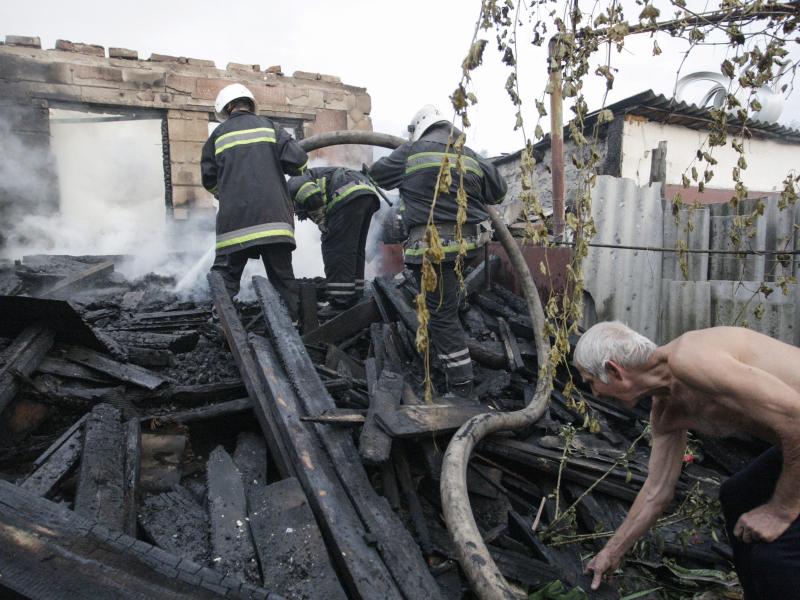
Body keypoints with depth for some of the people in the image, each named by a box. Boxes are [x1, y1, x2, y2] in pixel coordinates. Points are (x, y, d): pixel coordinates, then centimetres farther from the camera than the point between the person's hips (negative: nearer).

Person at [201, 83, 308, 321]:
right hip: (274, 217, 1)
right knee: (282, 275, 7)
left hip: (235, 219, 0)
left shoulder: (219, 135, 11)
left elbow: (209, 179, 13)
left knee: (226, 276, 5)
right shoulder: (269, 126, 9)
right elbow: (297, 159, -2)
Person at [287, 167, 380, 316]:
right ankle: (353, 300, 20)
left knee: (335, 248, -4)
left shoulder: (293, 184, 14)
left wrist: (321, 223, 0)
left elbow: (311, 196, -11)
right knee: (355, 249, 16)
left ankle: (340, 303, -5)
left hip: (349, 195, -9)